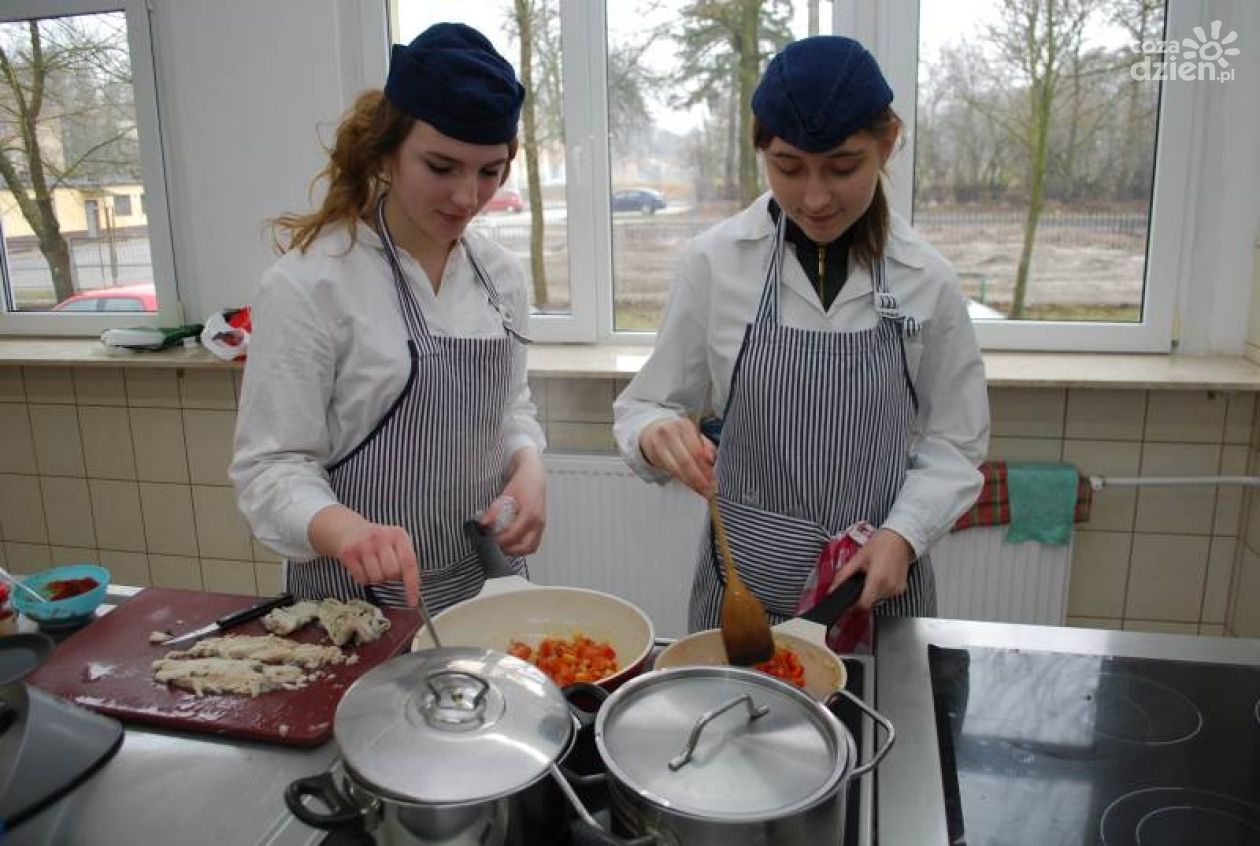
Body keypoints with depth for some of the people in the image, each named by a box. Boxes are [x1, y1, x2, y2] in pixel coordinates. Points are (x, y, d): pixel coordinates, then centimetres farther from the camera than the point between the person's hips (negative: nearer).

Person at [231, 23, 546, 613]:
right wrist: (346, 530, -35)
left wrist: (527, 466, -11)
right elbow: (271, 467, -16)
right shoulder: (307, 285, -17)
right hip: (363, 600, -5)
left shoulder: (501, 273, -1)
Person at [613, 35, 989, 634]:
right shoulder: (714, 262, -8)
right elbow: (645, 407, -2)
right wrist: (656, 434, -24)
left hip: (877, 583, 1)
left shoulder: (928, 282, -5)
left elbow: (953, 442, 2)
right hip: (742, 582, 0)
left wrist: (903, 535, -14)